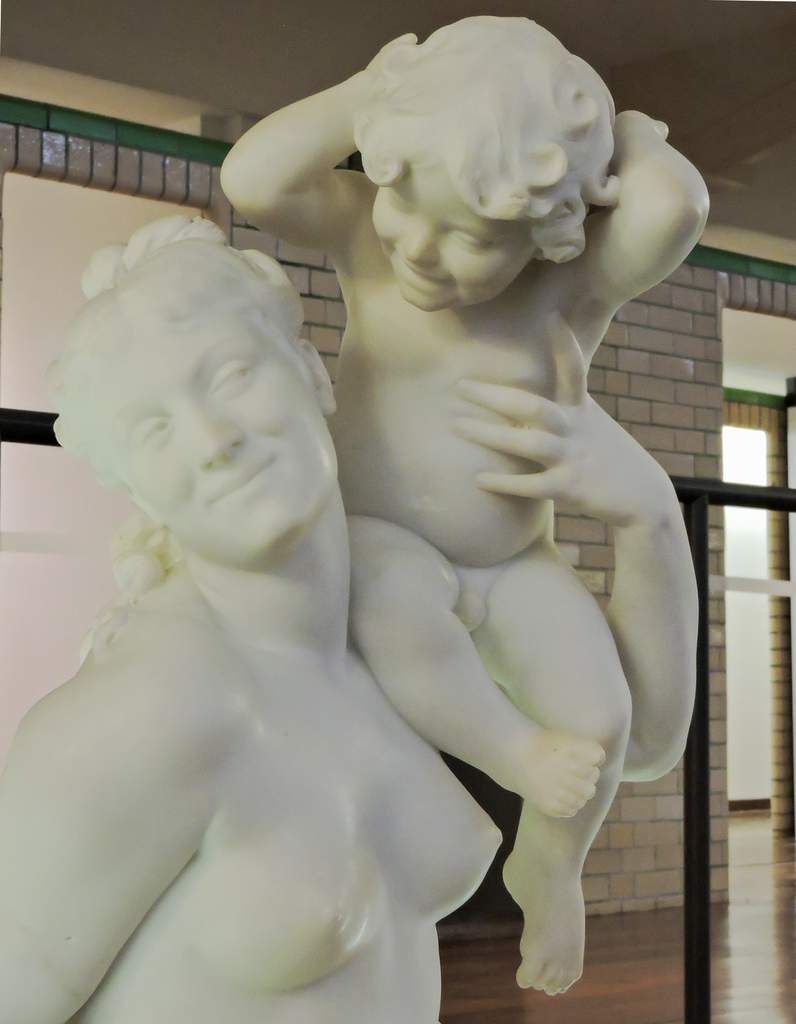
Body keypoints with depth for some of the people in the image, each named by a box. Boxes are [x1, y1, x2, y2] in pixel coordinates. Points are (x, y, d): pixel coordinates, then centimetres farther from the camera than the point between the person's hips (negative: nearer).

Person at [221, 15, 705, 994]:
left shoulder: (577, 281, -19)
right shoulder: (370, 238, -14)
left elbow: (675, 205, -40)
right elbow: (252, 178, -31)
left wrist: (613, 130, -21)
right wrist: (382, 83, -25)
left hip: (513, 569, 1)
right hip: (380, 548, 0)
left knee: (602, 718, -20)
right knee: (395, 603, -36)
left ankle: (547, 867, 14)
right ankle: (517, 758, -9)